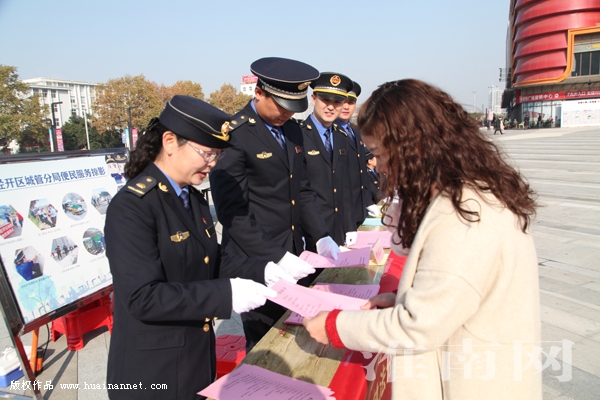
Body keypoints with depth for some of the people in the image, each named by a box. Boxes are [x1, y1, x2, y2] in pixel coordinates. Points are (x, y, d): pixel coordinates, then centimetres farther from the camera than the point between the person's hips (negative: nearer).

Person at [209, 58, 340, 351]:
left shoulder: (292, 130, 10)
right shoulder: (235, 135, -15)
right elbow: (233, 213, -18)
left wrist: (320, 237, 3)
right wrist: (276, 257, -20)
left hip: (293, 258, 7)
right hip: (257, 266, -7)